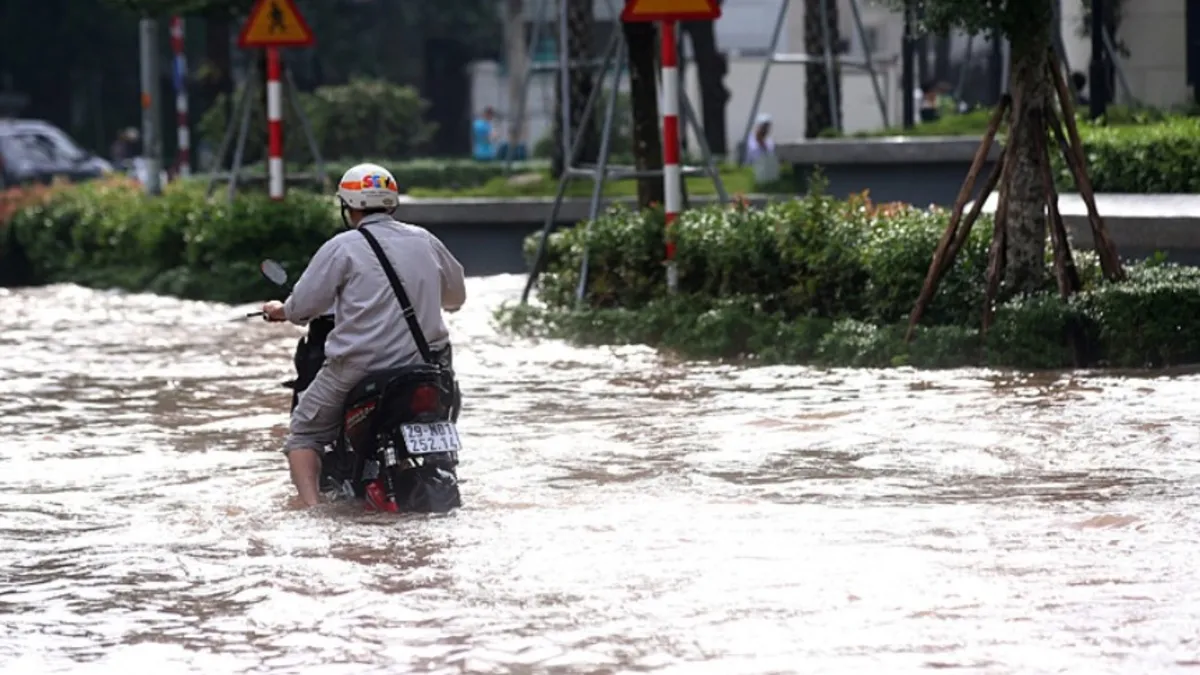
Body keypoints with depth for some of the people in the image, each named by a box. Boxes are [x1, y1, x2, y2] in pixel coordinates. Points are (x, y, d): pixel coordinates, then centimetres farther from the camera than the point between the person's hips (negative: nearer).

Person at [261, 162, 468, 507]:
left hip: (358, 368, -4)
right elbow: (456, 295, 20)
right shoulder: (424, 241, 7)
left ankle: (312, 507, -8)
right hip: (424, 364, 4)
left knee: (303, 434, 11)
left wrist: (280, 311, 16)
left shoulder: (342, 247, -7)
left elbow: (303, 306, -6)